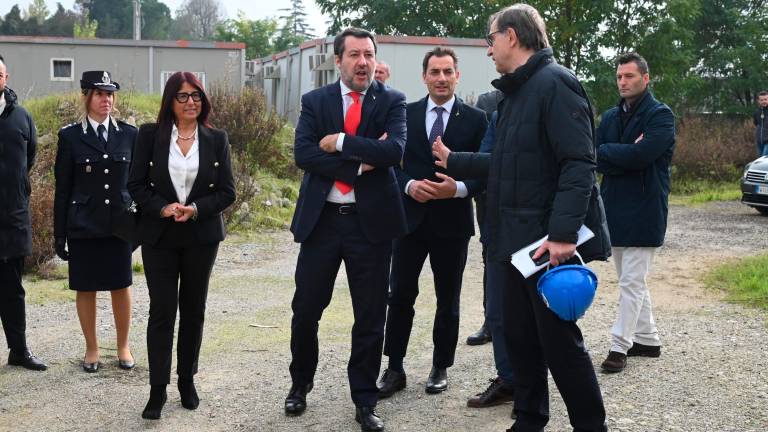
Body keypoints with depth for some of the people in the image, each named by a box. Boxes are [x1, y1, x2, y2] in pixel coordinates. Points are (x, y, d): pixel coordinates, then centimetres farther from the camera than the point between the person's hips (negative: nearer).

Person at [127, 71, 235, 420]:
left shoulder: (216, 139, 2)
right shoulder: (150, 135, 0)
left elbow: (227, 191, 1)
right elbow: (136, 184, -1)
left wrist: (195, 209, -15)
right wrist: (164, 208, -17)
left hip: (201, 237, 2)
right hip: (158, 236, -1)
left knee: (193, 310, 10)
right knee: (161, 310, -3)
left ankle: (187, 379, 23)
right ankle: (158, 389, 2)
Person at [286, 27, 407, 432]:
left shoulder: (392, 101, 1)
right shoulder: (314, 101, 4)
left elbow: (394, 150, -16)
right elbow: (303, 154, -10)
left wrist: (339, 142, -15)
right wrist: (360, 163, -16)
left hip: (371, 220, -1)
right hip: (321, 219, 1)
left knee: (371, 318, 6)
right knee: (305, 311, 9)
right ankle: (300, 385, 32)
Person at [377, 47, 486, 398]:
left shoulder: (475, 119, 0)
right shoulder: (405, 114, 4)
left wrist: (459, 188, -20)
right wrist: (409, 185, -15)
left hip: (452, 220, -1)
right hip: (410, 216, 1)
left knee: (448, 299, 9)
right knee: (400, 294, 1)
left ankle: (441, 368, 23)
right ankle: (395, 368, 11)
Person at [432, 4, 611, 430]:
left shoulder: (555, 83, -14)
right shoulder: (516, 91, 16)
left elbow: (578, 164, -23)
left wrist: (563, 232, -30)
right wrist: (455, 161, 29)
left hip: (550, 242, -9)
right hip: (517, 239, 9)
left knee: (559, 340, -1)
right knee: (519, 336, 15)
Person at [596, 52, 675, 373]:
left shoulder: (660, 115, -7)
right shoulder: (610, 117, 12)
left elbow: (642, 155, -22)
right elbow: (597, 160, 0)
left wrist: (608, 152, -9)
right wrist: (628, 153, -14)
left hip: (643, 211, -7)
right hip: (615, 208, 7)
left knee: (632, 283, -7)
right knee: (632, 281, 14)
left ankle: (620, 346, -3)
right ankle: (647, 339, 25)